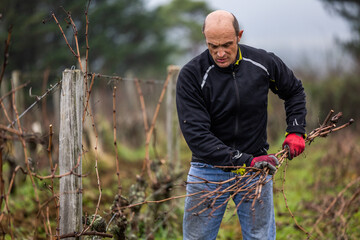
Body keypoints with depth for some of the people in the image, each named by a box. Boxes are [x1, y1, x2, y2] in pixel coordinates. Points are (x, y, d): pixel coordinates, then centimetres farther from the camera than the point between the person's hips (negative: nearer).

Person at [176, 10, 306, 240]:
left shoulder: (264, 62, -6)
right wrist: (246, 161, -28)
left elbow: (294, 90, 16)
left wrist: (296, 131, 2)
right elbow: (196, 135, -22)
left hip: (255, 163, 2)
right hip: (209, 168, -2)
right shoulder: (191, 75, -15)